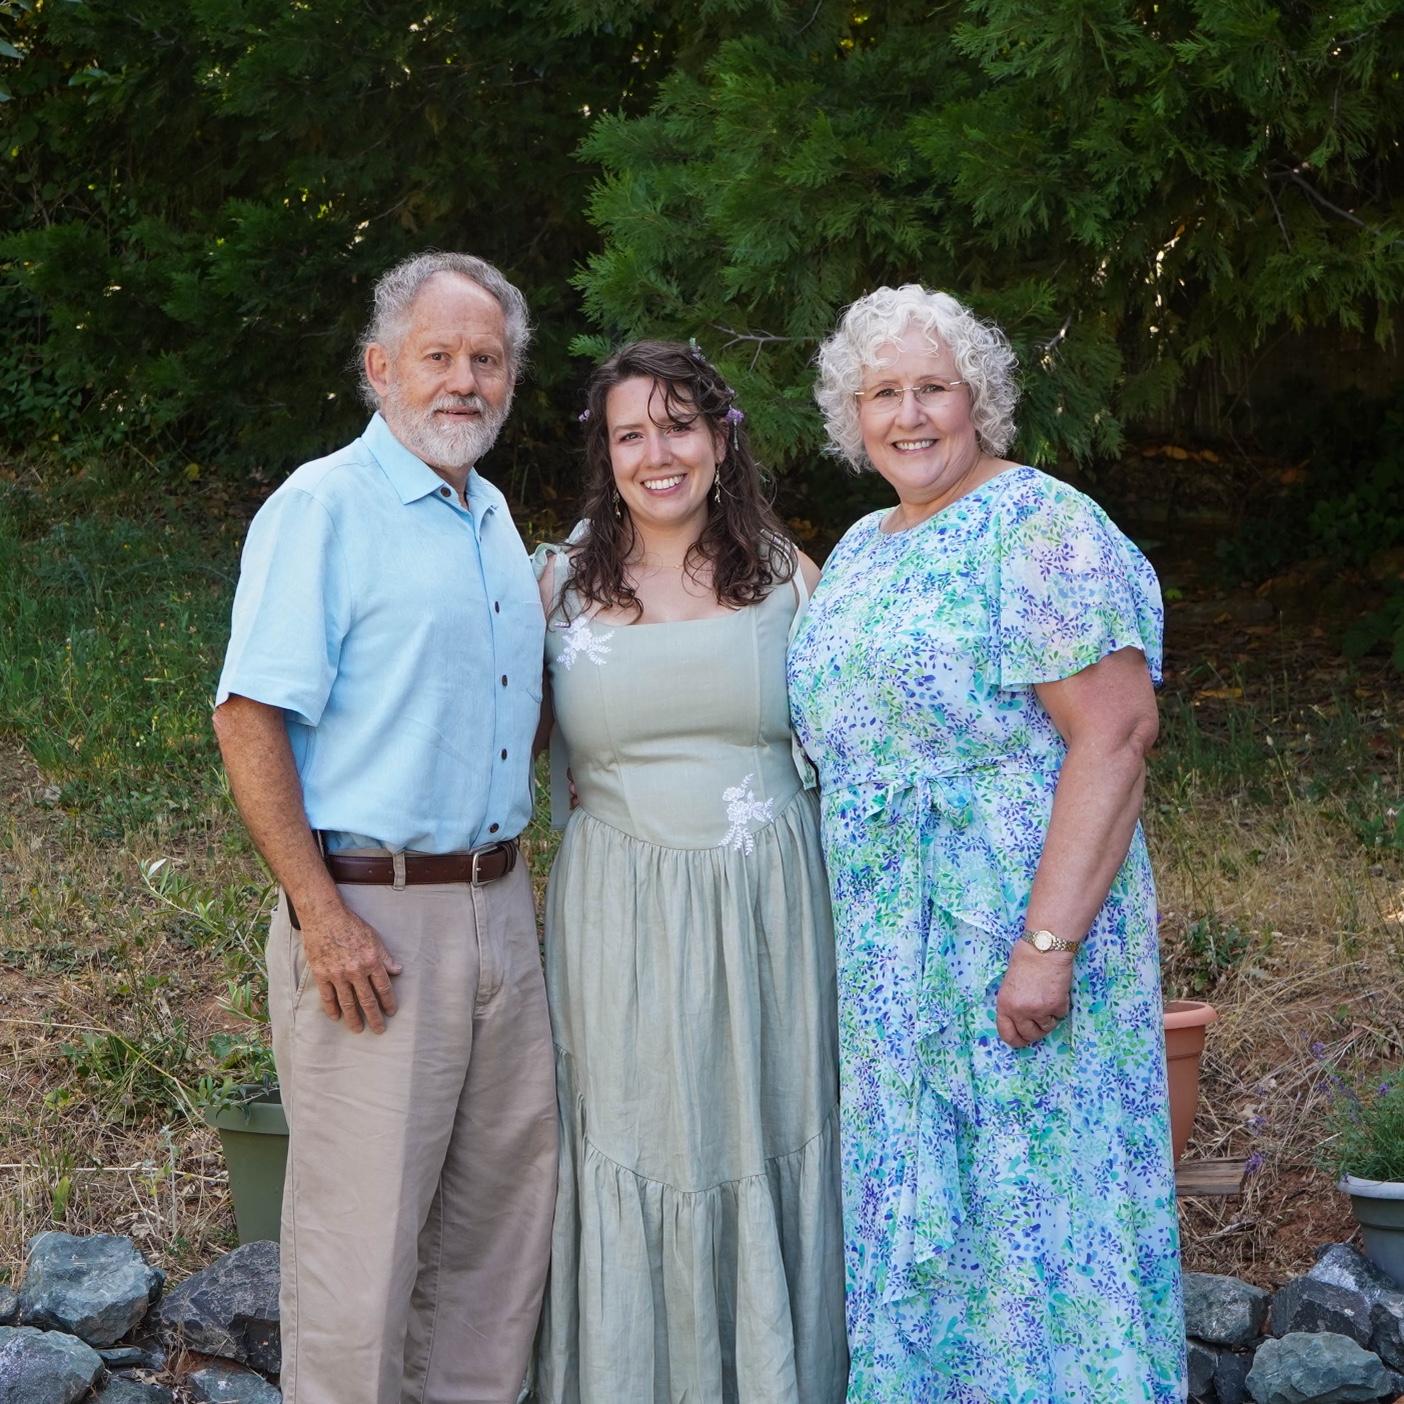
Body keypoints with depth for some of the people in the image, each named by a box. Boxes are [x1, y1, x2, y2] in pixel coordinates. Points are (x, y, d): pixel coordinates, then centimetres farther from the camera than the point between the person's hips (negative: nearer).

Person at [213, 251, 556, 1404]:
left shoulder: (492, 519, 15)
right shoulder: (323, 507, -9)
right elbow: (250, 717, -15)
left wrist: (510, 871, 12)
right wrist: (322, 916, -19)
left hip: (496, 906, 8)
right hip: (373, 915, -8)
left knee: (506, 1194, 13)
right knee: (365, 1223, -3)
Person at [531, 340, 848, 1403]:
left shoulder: (786, 578, 6)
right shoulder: (563, 582, 4)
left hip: (766, 917, 1)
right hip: (622, 918, 0)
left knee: (763, 1150, 6)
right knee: (632, 1155, 3)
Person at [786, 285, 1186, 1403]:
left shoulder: (1042, 527, -11)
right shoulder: (859, 551, 14)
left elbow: (1116, 729, -19)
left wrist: (1048, 941, -25)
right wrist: (858, 926, 13)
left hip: (1014, 924, -8)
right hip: (887, 944, 8)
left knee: (1033, 1191, -1)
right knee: (910, 1203, 14)